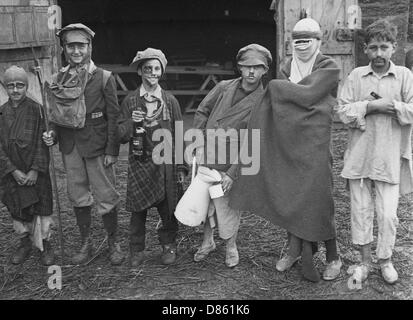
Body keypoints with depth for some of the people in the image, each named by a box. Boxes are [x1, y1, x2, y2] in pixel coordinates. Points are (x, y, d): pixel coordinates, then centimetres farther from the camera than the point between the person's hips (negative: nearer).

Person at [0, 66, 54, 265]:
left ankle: (45, 245, 20)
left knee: (41, 207, 4)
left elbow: (42, 143, -8)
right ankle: (25, 243, 30)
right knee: (17, 209, 12)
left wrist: (35, 170, -14)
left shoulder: (36, 110, -7)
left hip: (36, 172, -2)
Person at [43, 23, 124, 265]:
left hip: (97, 146, -4)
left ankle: (114, 243, 21)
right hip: (70, 147, 4)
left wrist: (112, 150, -10)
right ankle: (86, 244, 27)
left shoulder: (104, 78, -6)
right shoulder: (59, 79, 6)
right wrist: (53, 134, -7)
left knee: (106, 196, 3)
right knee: (78, 197, 12)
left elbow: (114, 116, -6)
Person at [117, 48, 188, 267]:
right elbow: (121, 137, 3)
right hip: (139, 164, 0)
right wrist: (131, 122, -17)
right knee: (138, 209, 3)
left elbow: (179, 135, 5)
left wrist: (181, 166, 2)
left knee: (167, 208, 6)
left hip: (165, 164, 0)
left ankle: (168, 246, 27)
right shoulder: (130, 101, 3)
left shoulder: (170, 101, 4)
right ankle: (136, 250, 21)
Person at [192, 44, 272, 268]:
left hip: (229, 164, -4)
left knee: (227, 205, 5)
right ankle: (207, 242, 37)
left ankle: (231, 247, 31)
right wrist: (201, 143, 3)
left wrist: (232, 173, -17)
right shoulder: (224, 87, 4)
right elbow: (201, 112, 13)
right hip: (205, 157, 4)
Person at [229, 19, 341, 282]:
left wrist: (275, 86, -11)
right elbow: (276, 102, 6)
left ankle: (333, 258, 18)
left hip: (314, 144, -5)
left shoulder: (329, 68, -6)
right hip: (286, 142, 5)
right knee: (289, 196, 11)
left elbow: (307, 95, -19)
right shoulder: (286, 67, 11)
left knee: (319, 200, 0)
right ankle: (295, 250, 29)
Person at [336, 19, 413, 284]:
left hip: (390, 157, -1)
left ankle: (386, 260, 25)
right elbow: (343, 112, -3)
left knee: (388, 214, 2)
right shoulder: (356, 76, 4)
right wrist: (371, 106, -14)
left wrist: (387, 105, -14)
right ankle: (365, 261, 26)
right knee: (361, 211, 9)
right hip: (359, 155, 1)